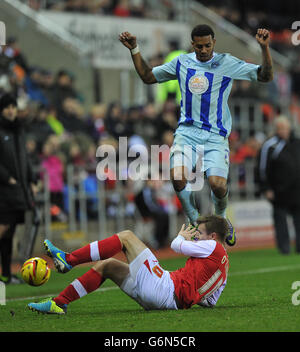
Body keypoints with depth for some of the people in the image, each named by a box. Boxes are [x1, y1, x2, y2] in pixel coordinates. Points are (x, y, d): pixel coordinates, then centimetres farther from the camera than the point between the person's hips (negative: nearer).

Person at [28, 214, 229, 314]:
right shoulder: (224, 265, 23)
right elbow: (210, 301, 24)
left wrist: (181, 237, 24)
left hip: (166, 287, -9)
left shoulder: (214, 247, -2)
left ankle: (68, 259, -7)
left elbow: (177, 246, 2)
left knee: (126, 237, -5)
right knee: (106, 265, 13)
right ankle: (59, 303, 7)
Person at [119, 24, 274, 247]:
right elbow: (148, 76, 22)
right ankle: (195, 222, 1)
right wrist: (134, 50, 12)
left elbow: (266, 76, -2)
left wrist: (264, 47, -17)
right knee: (178, 177, -24)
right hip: (187, 131, 2)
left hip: (216, 136, -2)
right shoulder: (182, 63, 10)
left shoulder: (227, 64, 1)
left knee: (218, 184, -20)